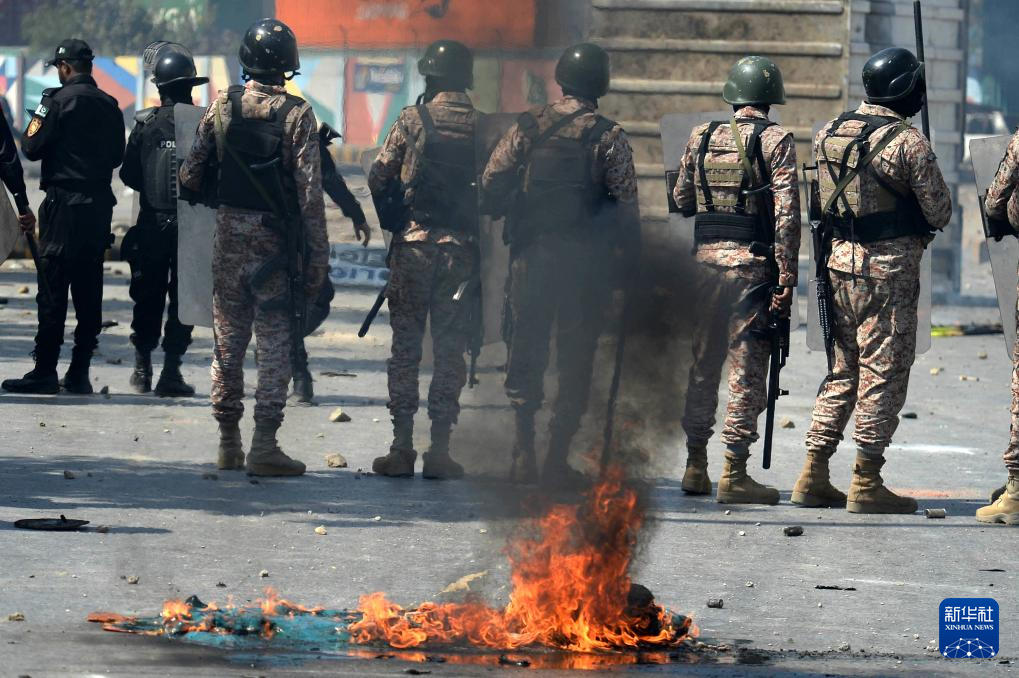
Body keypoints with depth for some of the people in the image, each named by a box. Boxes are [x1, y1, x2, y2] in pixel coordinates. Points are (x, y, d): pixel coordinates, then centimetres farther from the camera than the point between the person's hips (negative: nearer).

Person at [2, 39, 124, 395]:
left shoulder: (59, 100, -10)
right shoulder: (109, 105, 8)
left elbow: (31, 148, -9)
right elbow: (118, 155, 15)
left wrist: (36, 120, 8)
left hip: (64, 204, -6)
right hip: (100, 204, 6)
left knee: (53, 288, -5)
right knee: (89, 290, 8)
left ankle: (45, 371, -7)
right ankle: (79, 372, 10)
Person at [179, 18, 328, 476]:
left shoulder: (222, 107, 0)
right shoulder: (296, 115, -10)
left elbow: (190, 176, 4)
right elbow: (309, 191, -12)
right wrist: (318, 256, -9)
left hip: (229, 237, 3)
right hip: (274, 243, -3)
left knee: (228, 342, 13)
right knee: (276, 347, 1)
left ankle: (228, 443, 16)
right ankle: (264, 446, -6)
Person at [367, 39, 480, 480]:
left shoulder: (413, 120, -4)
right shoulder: (483, 127, 0)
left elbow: (378, 179, 0)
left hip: (414, 245, -1)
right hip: (462, 247, 1)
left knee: (405, 346, 5)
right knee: (450, 350, 6)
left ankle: (401, 447, 1)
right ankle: (439, 449, 3)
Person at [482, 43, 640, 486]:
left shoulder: (527, 127, 1)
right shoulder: (609, 138, -5)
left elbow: (491, 188, -2)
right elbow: (626, 207, -7)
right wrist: (631, 255, 3)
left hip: (530, 253, 2)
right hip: (586, 261, -2)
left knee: (525, 352, 10)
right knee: (575, 358, 5)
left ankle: (524, 455, 6)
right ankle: (558, 459, 2)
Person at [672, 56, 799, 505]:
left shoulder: (702, 138, 7)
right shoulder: (776, 141, -6)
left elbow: (682, 201, 17)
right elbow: (786, 213, -12)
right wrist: (786, 278, -12)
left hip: (706, 260, 4)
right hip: (753, 263, -4)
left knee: (703, 367, 15)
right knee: (747, 371, -1)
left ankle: (696, 467, 19)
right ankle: (734, 473, -5)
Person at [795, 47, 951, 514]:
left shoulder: (827, 135, 7)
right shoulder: (909, 143, -14)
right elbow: (940, 213, -9)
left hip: (839, 261, 7)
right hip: (888, 268, -7)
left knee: (842, 371, 15)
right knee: (883, 375, -1)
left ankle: (814, 476, 14)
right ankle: (866, 484, -1)